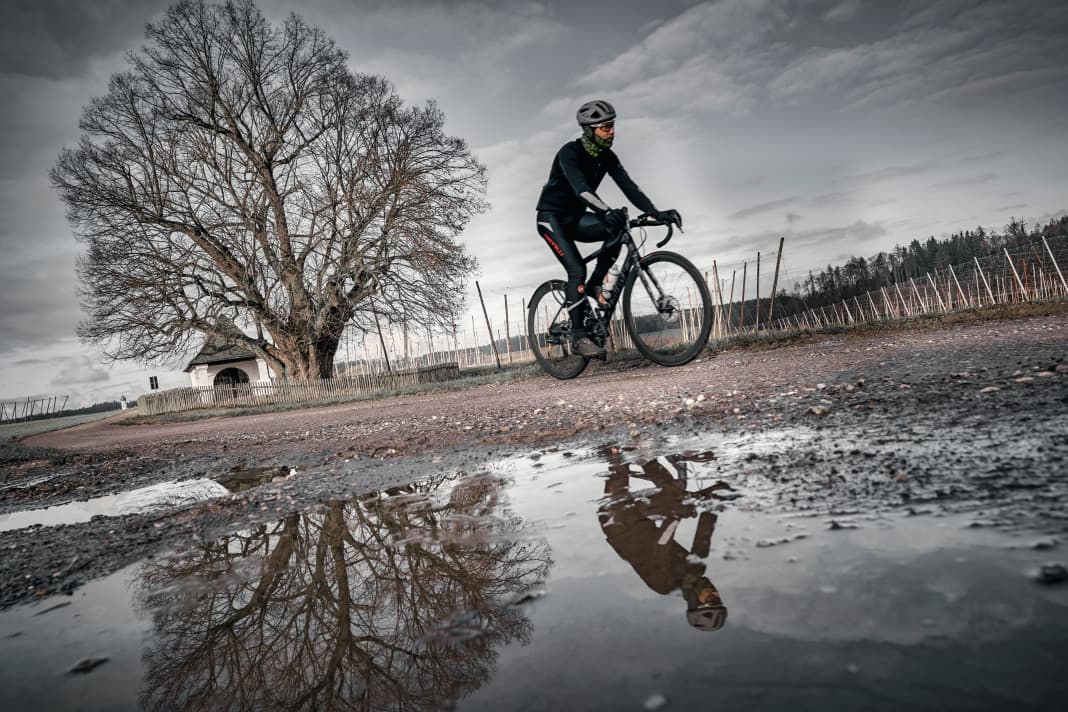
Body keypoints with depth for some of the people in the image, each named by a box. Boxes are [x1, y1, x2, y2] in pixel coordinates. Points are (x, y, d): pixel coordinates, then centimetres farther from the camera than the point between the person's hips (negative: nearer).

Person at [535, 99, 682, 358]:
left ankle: (594, 285, -5)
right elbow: (579, 187, -40)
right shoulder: (570, 152, -22)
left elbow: (628, 186, -12)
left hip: (575, 218, 7)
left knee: (617, 228, -19)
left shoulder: (607, 157, -2)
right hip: (551, 218, -7)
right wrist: (606, 211, -56)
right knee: (577, 270, -22)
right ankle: (578, 336, -18)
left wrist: (655, 212, -26)